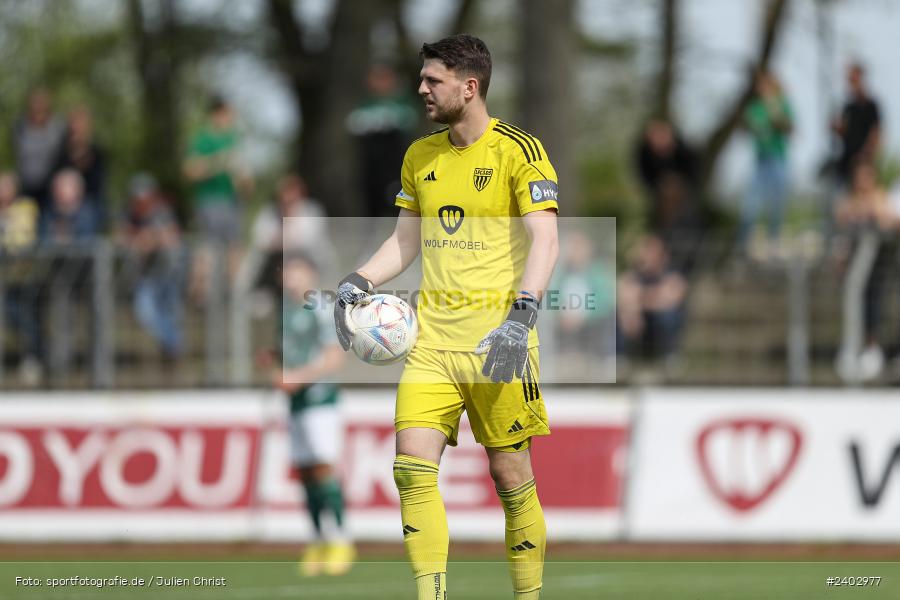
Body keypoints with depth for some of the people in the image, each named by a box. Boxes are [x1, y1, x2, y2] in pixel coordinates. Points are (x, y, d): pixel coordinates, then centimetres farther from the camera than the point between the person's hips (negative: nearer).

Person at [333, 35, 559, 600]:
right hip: (433, 335, 5)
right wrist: (358, 283, 6)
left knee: (511, 474, -1)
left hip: (497, 338, -5)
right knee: (413, 465, -10)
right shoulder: (420, 156, 14)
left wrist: (522, 315, -24)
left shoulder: (518, 150, -6)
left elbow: (545, 241, -12)